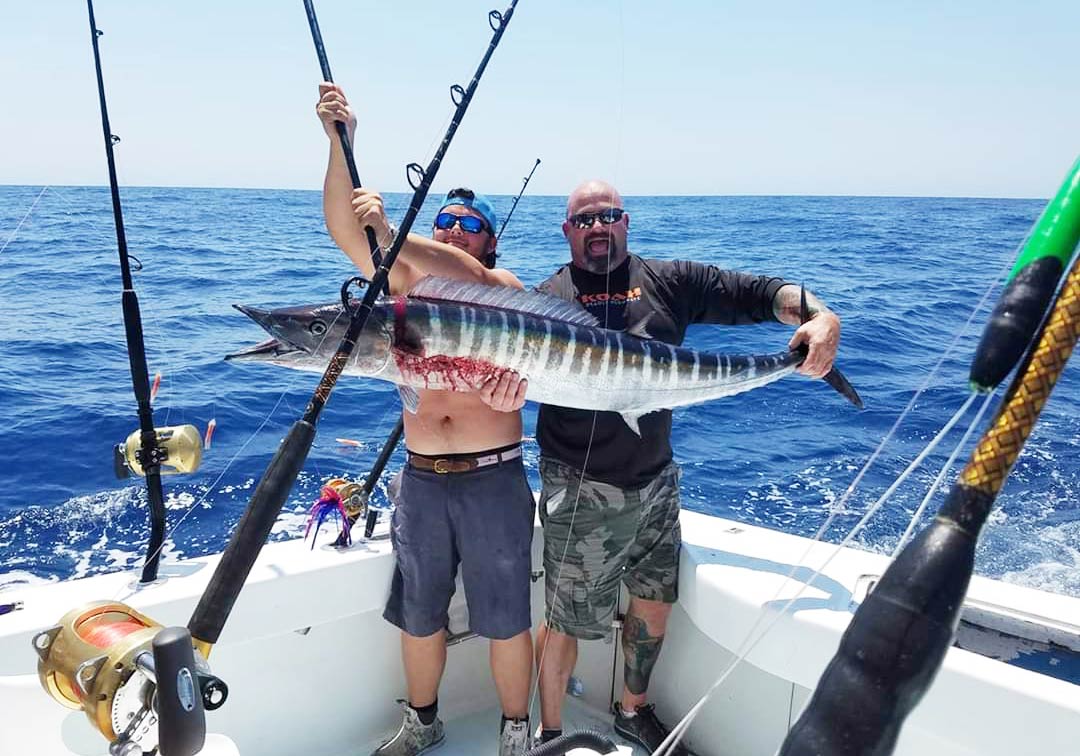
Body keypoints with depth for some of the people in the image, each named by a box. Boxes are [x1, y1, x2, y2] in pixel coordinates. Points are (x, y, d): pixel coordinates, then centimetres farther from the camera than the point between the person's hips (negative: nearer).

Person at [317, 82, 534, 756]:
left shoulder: (504, 286, -1)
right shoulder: (408, 281, 8)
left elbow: (469, 278, -26)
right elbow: (343, 230, -5)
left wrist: (390, 235, -34)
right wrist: (341, 142, -17)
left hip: (493, 478, -3)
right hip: (421, 478, 4)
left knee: (505, 618, 7)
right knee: (418, 614, 16)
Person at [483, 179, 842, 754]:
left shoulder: (671, 281, 5)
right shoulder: (547, 297, -3)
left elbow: (755, 292, 1)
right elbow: (515, 372, -11)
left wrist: (819, 315, -18)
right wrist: (506, 392, -35)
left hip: (656, 481, 4)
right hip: (582, 492, -4)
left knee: (655, 602, 18)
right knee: (568, 621, 5)